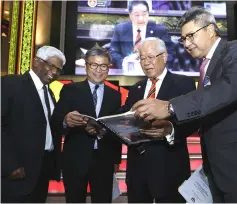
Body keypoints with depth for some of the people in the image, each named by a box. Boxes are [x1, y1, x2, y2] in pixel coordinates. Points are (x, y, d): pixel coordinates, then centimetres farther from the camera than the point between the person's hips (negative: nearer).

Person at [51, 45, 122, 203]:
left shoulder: (115, 95, 8)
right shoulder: (70, 90, 0)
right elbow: (55, 122, -9)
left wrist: (116, 158, 4)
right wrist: (65, 121, -30)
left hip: (104, 160, 2)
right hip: (75, 159, -2)